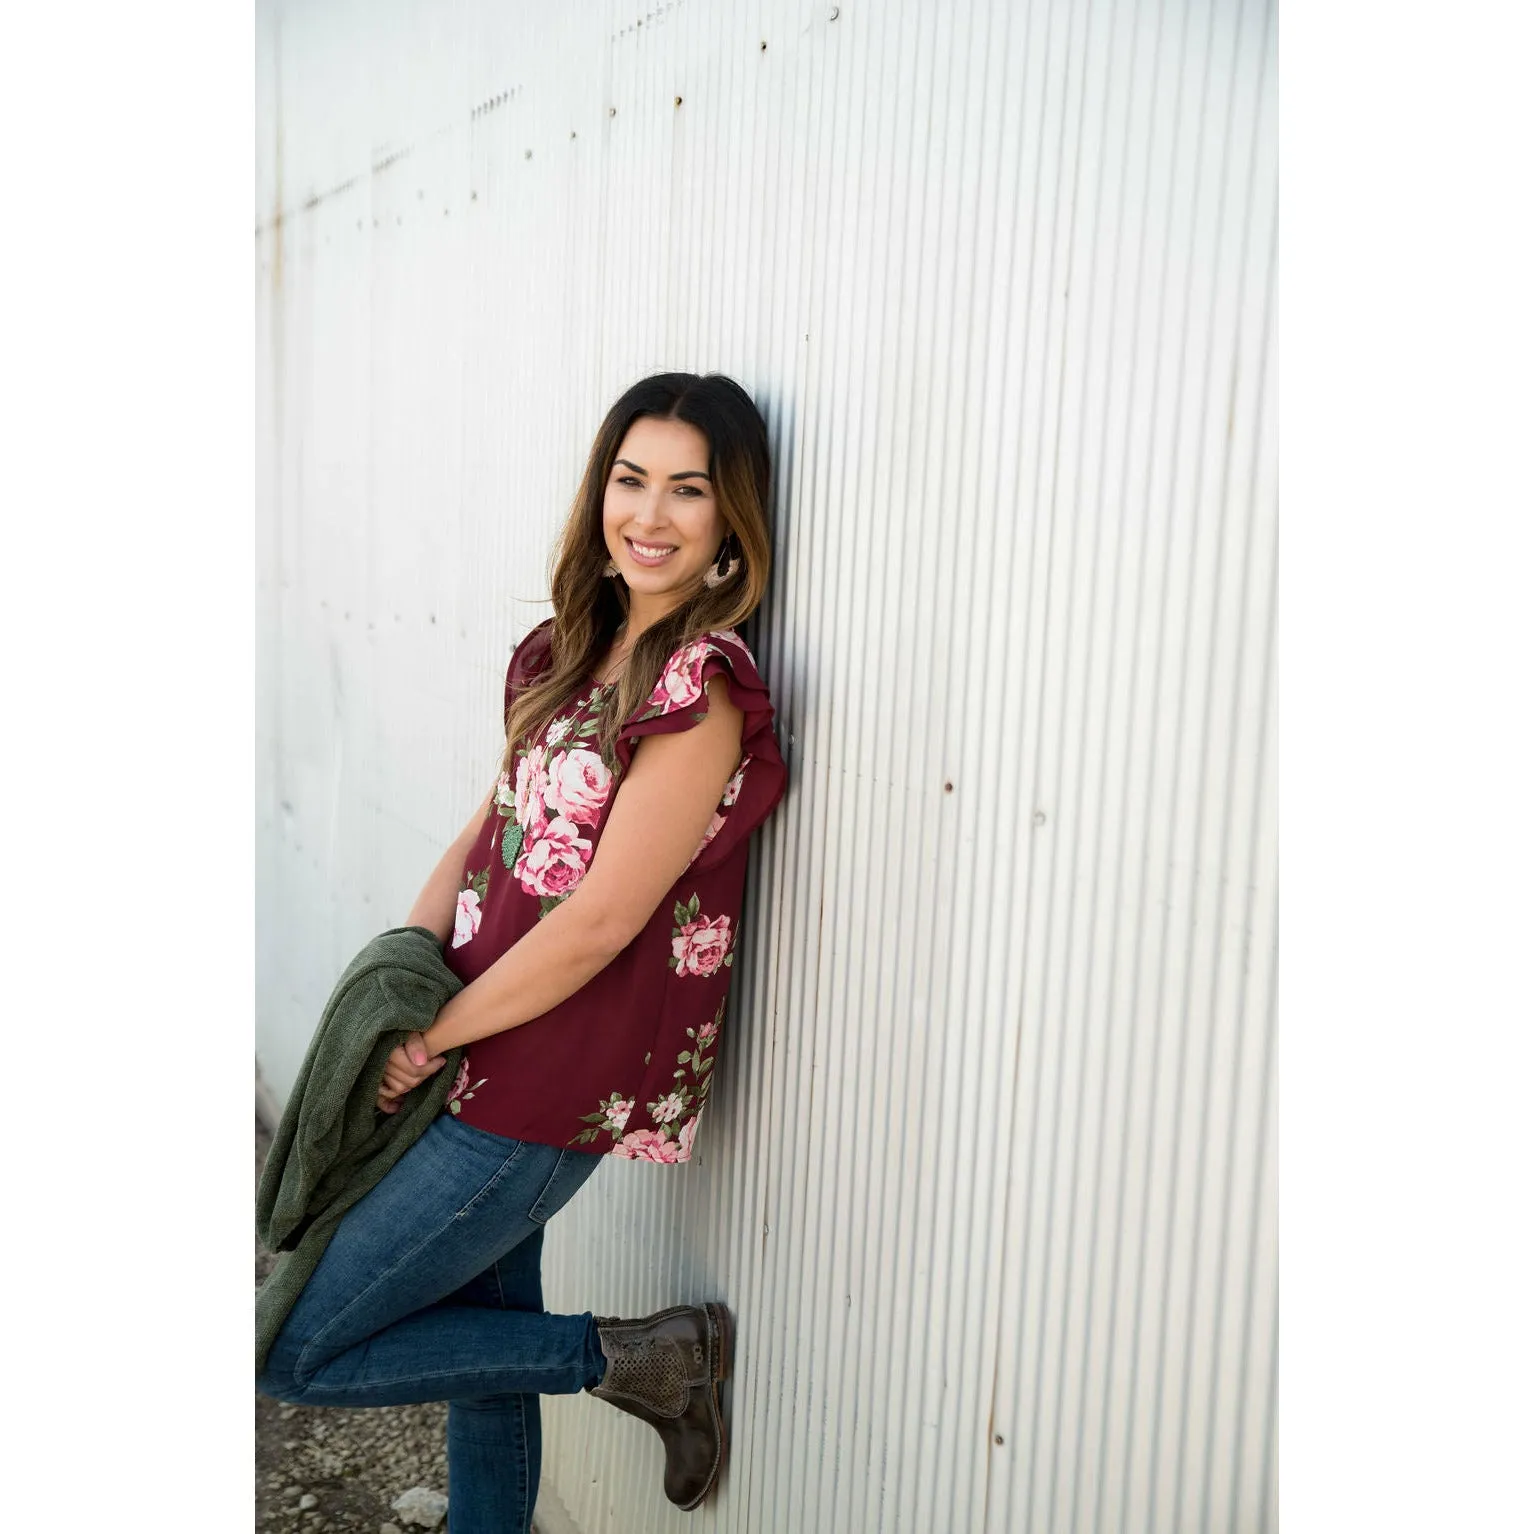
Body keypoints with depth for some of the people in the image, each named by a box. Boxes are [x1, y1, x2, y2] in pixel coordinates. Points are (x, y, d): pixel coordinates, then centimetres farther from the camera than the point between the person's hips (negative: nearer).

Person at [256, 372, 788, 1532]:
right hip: (494, 1054, 8)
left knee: (296, 1354, 2)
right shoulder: (570, 650, 6)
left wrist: (432, 1039, -11)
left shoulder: (704, 694, -20)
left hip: (562, 1082, -8)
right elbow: (493, 827, 10)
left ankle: (630, 1357, 10)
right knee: (488, 1335, 23)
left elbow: (596, 924, -21)